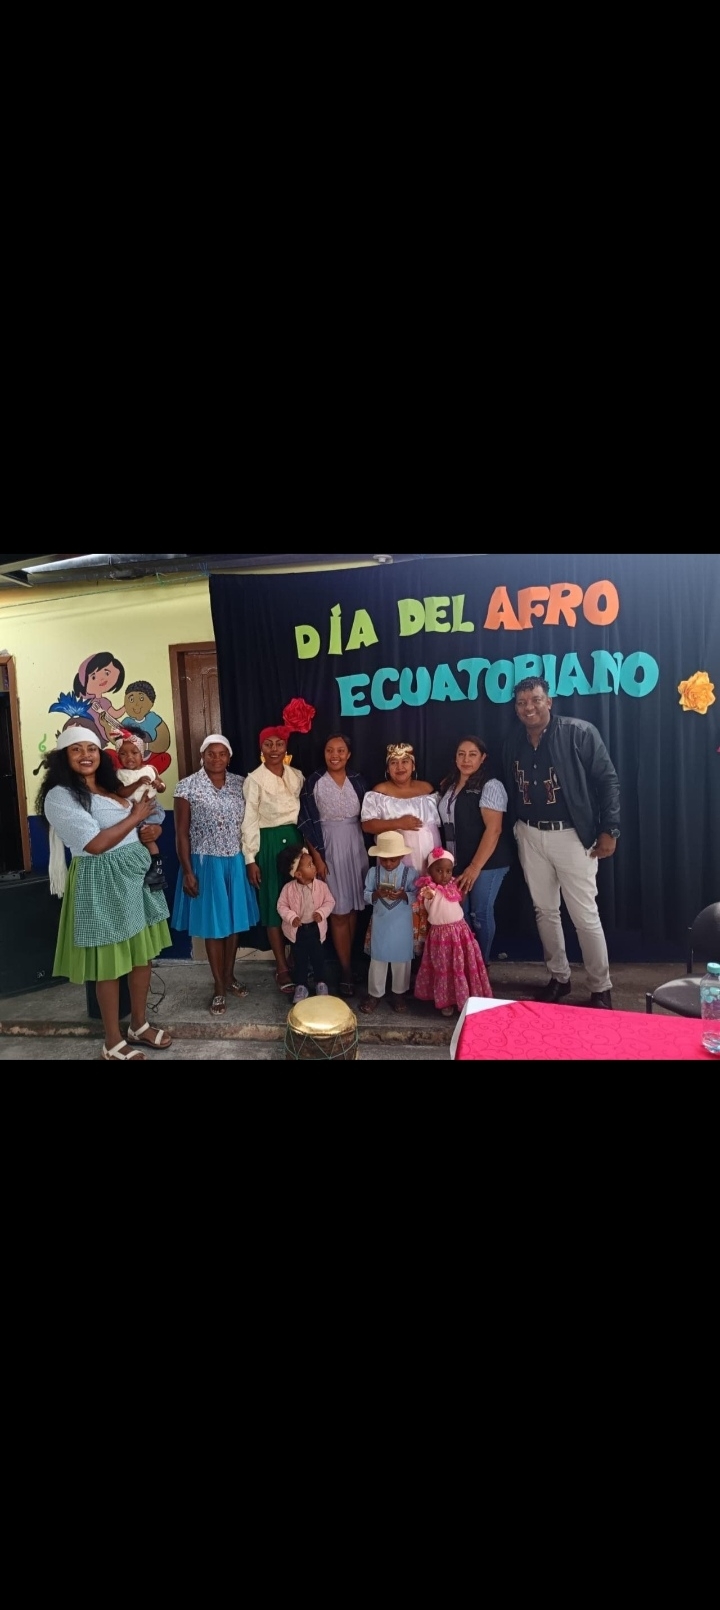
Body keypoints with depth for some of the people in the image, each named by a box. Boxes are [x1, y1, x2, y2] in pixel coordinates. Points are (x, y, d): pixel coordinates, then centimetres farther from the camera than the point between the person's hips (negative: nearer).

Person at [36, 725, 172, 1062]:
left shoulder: (109, 788, 12)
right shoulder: (60, 796, -14)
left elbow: (134, 829, 25)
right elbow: (95, 844, -23)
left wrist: (149, 832, 1)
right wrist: (135, 817, -13)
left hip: (136, 874, 8)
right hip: (102, 882, -8)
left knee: (143, 954, 14)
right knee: (110, 964, 3)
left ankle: (139, 1024, 31)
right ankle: (113, 1044, 17)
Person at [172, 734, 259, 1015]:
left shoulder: (240, 784, 2)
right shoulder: (187, 786, -8)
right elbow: (182, 833, -8)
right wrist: (187, 871, -11)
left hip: (236, 862, 4)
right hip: (206, 863, -3)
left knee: (235, 921, 12)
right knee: (213, 925, 5)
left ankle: (229, 976, 30)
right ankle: (219, 987, 16)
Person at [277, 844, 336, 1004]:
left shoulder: (320, 885, -12)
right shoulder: (289, 888, -16)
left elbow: (329, 901, -3)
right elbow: (281, 905, -8)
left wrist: (322, 913, -19)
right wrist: (291, 917, -21)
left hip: (316, 928, 1)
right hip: (298, 929, -1)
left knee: (318, 957, 13)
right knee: (300, 959, 13)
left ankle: (321, 983, 33)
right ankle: (301, 986, 28)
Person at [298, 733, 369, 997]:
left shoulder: (358, 781, 4)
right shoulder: (314, 781, -5)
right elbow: (308, 823, -6)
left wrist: (367, 852, 3)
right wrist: (317, 856, -10)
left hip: (355, 848, 3)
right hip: (329, 849, -3)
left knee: (353, 909, 9)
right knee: (339, 911, -1)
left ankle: (348, 960, 24)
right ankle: (346, 970, 6)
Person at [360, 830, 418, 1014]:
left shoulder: (410, 872, -8)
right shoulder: (373, 872, -4)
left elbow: (416, 897, -9)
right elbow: (366, 897, -2)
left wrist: (403, 895, -26)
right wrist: (377, 894, -22)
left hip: (402, 924, -1)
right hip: (380, 923, 1)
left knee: (401, 959, 11)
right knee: (378, 959, 10)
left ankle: (399, 993, 28)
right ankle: (375, 994, 23)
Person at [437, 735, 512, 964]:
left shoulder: (490, 786, -13)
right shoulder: (448, 785, 10)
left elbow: (493, 829, -19)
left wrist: (475, 866, -22)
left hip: (487, 863, -6)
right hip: (457, 862, 6)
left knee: (480, 914, 2)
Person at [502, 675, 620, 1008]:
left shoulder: (579, 733, -11)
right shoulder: (513, 743, 5)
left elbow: (607, 780, -10)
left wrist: (609, 829, -13)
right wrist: (516, 826, 13)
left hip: (571, 835, -5)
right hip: (530, 837, 5)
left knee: (585, 916, -2)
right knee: (545, 911, 14)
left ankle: (601, 989, 12)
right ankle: (559, 977, 29)